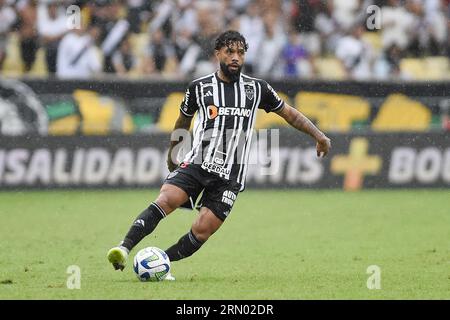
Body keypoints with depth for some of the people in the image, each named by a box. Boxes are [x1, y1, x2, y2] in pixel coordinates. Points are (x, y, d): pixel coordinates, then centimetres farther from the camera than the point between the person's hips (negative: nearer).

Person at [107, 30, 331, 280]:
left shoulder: (257, 88, 7)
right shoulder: (199, 88, 5)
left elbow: (288, 113, 18)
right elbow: (183, 122, 22)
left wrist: (319, 135, 11)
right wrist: (171, 155, 33)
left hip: (230, 177, 1)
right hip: (196, 163, -1)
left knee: (201, 232, -11)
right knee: (165, 200, -26)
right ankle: (124, 249, -31)